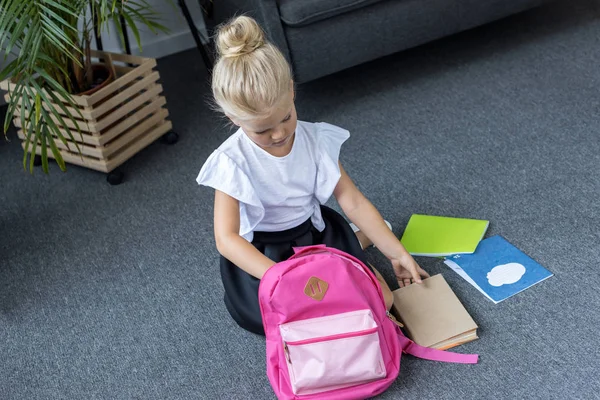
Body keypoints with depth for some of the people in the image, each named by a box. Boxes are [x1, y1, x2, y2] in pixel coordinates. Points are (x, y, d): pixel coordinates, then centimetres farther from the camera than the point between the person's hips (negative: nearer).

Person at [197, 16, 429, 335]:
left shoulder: (316, 140, -12)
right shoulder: (232, 162, -22)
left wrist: (397, 254, -7)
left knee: (381, 299, -8)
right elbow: (226, 239, -29)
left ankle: (358, 241, 20)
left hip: (317, 235, 3)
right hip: (260, 253, -2)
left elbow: (353, 202, -6)